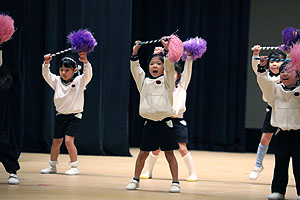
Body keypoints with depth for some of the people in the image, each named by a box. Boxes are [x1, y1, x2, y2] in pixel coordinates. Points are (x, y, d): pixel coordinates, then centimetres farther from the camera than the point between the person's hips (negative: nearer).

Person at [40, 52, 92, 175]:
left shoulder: (79, 81, -7)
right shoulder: (57, 81, 4)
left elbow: (88, 74, -22)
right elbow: (46, 75, -6)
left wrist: (85, 62, -40)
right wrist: (46, 63, -25)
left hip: (74, 116, -5)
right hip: (60, 115, 5)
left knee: (68, 140, -17)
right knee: (56, 141, 12)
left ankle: (75, 167, -8)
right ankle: (52, 166, 27)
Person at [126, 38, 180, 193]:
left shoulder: (167, 81, 4)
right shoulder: (144, 81, 11)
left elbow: (170, 67, -9)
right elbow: (135, 69, 2)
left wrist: (167, 50, -16)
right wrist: (134, 53, -7)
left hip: (164, 122, -3)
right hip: (149, 123, 3)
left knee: (169, 153, -2)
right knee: (143, 153, 7)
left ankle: (175, 182, 2)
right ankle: (135, 180, 19)